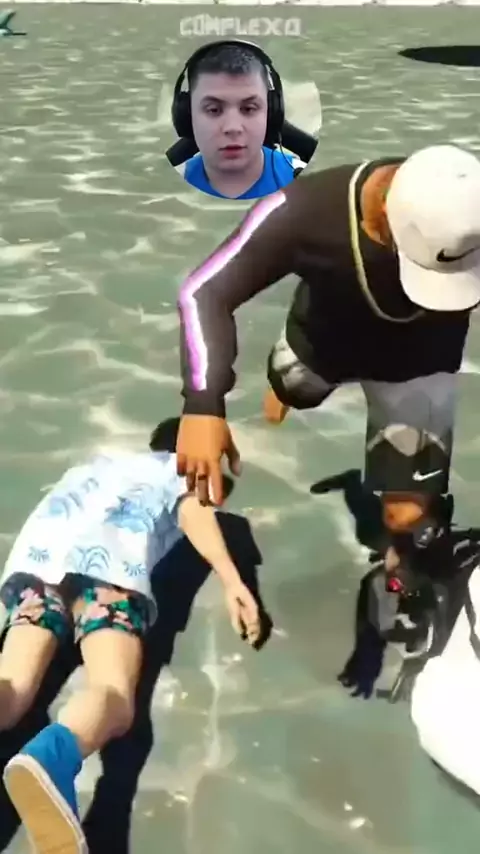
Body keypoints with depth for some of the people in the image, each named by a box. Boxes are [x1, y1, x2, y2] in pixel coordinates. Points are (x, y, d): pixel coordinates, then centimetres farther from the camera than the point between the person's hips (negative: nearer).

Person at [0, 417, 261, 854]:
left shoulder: (105, 461, 44)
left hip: (38, 550, 5)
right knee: (113, 693, -21)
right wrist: (233, 582, -5)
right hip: (108, 555, -5)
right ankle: (51, 753, -55)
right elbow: (194, 512, 8)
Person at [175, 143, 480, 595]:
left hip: (418, 360, 0)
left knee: (412, 512, -2)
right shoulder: (306, 210, -37)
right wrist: (203, 405, -46)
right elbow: (205, 292, -32)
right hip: (321, 342, 1)